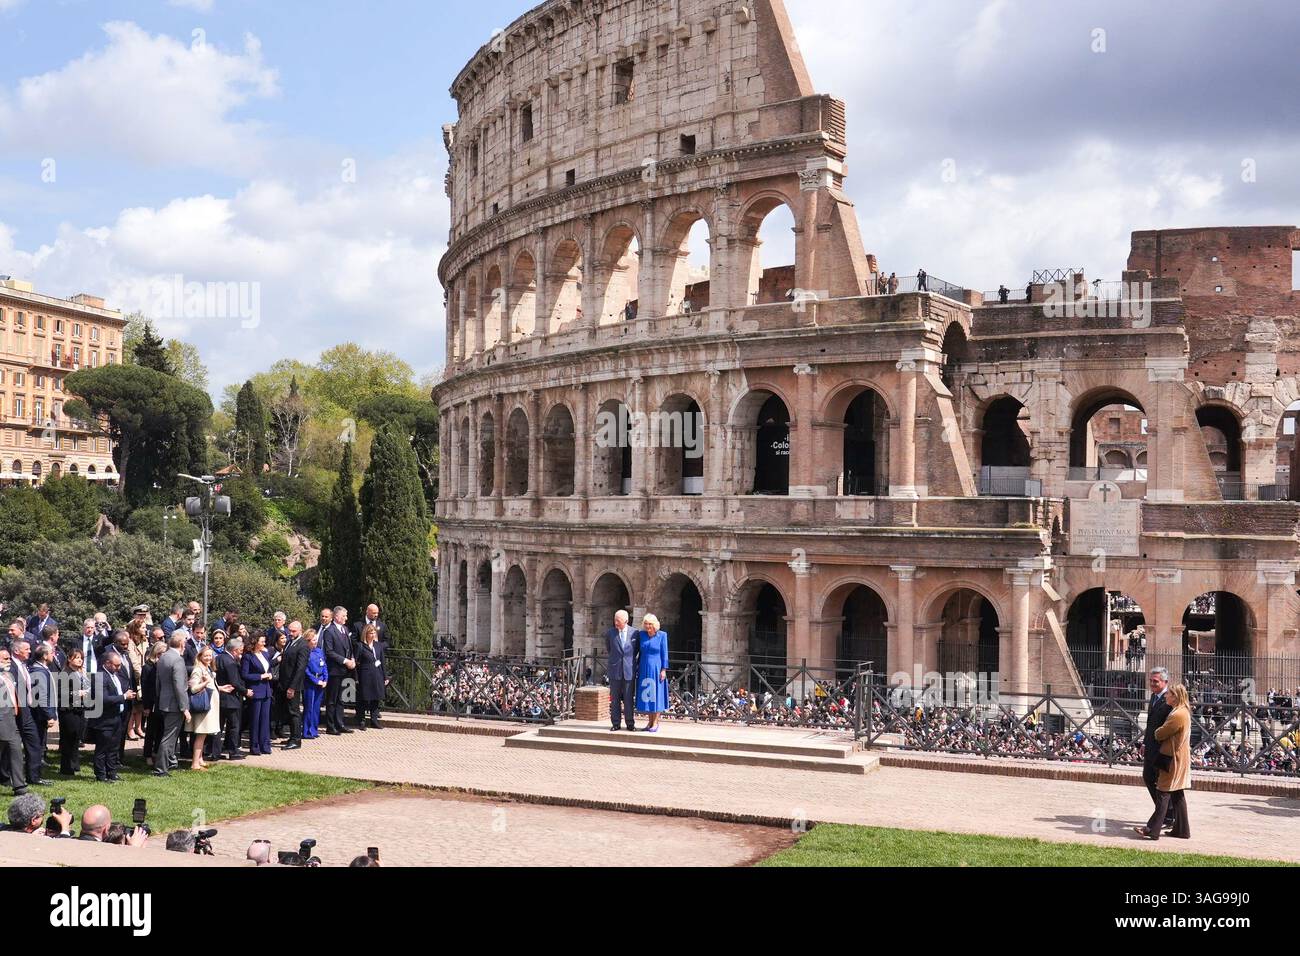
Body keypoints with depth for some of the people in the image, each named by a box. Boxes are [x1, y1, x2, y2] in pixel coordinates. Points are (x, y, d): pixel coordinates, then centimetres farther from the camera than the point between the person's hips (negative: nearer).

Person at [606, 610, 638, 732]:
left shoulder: (634, 633, -1)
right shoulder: (610, 633, 1)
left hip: (629, 670, -1)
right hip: (615, 671, 1)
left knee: (629, 699, 3)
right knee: (615, 699, 4)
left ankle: (630, 723, 11)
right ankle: (615, 723, 10)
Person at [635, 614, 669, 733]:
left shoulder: (662, 635, -6)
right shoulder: (641, 634, 4)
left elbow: (664, 653, -5)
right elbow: (640, 652, 10)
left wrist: (664, 670, -10)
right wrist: (638, 667, 8)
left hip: (656, 669, -4)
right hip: (644, 669, 4)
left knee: (656, 695, 0)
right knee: (646, 695, 7)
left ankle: (655, 723, 5)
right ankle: (650, 721, 15)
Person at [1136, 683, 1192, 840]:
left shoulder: (1178, 715, -20)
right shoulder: (1183, 712, 13)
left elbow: (1160, 734, -15)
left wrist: (1157, 731, 5)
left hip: (1173, 760, -10)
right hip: (1179, 760, 10)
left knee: (1163, 794, -7)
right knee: (1177, 796, 12)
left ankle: (1152, 830, -6)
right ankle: (1181, 830, 16)